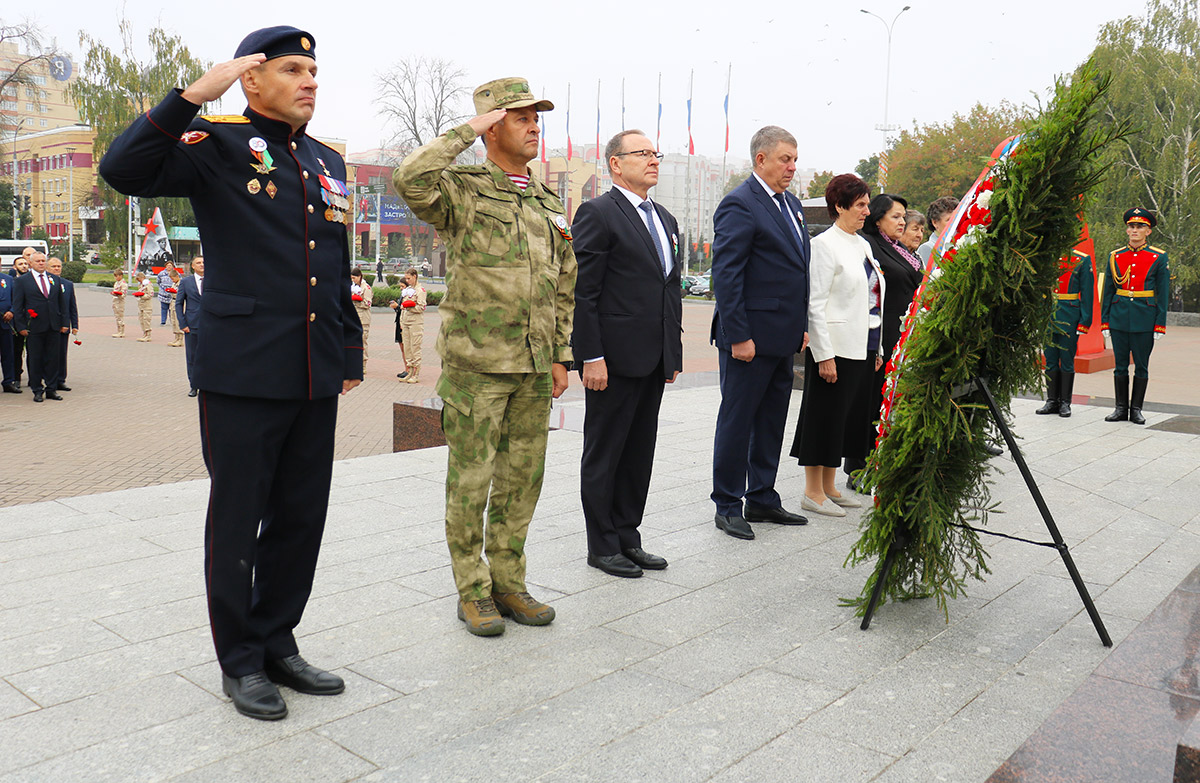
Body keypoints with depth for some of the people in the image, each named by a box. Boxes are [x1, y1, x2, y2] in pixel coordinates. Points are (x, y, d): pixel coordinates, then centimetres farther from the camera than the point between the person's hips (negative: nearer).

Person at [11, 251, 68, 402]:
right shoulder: (22, 281, 1)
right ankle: (37, 391, 11)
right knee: (35, 360, 3)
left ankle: (51, 389, 15)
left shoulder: (54, 279, 12)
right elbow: (17, 306, -1)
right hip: (34, 327, -3)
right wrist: (21, 326, -7)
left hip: (53, 327, 3)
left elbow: (62, 303, 14)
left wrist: (64, 323, 8)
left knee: (52, 358, 6)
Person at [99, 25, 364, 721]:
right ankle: (241, 662, 23)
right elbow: (124, 171, -20)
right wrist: (196, 94, -23)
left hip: (316, 379, 6)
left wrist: (351, 350, 18)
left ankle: (279, 643, 29)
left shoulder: (329, 162, 15)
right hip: (242, 376, -6)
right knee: (237, 521, 7)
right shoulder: (218, 146, -3)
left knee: (301, 518, 12)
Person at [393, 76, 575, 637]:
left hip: (534, 369, 6)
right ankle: (472, 591, 15)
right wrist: (467, 130, -15)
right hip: (475, 364, -6)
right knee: (470, 480, 2)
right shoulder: (462, 191, -3)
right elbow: (409, 180, -26)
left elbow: (564, 288, 18)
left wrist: (561, 356, 12)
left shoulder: (550, 206, 15)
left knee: (522, 479, 11)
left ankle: (508, 582, 24)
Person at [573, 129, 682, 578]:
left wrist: (674, 353, 15)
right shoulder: (597, 214, -8)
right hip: (614, 358, -8)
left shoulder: (665, 220, 17)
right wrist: (591, 357, -18)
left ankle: (628, 538, 26)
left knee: (639, 453, 14)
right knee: (604, 454, 4)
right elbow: (582, 292, -13)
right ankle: (603, 547, 14)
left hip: (654, 359, 8)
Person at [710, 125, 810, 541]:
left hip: (782, 337, 9)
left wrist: (802, 325, 15)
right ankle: (727, 506, 12)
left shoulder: (791, 203, 16)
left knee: (771, 420, 15)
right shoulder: (739, 205, -12)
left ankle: (762, 499, 27)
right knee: (737, 420, 1)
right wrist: (738, 335, -20)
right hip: (749, 337, -9)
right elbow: (725, 274, -17)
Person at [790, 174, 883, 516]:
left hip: (863, 347, 9)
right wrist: (824, 355, -18)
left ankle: (829, 488, 22)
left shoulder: (862, 244, 15)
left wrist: (878, 349, 16)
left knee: (850, 416, 12)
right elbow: (815, 304, -14)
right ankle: (813, 492, 8)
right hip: (835, 347, -8)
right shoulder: (825, 244, -10)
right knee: (826, 416, -2)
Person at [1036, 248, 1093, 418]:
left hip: (1069, 319, -3)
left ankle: (1065, 402, 12)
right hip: (1047, 317, 3)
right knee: (1050, 361, 8)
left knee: (1067, 362, 4)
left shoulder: (1082, 260, -2)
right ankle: (1052, 401, 17)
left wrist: (1084, 322, -7)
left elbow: (1087, 294, -3)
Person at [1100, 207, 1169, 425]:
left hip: (1145, 319, -2)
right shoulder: (1115, 256, 6)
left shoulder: (1159, 258, 0)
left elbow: (1163, 293, 0)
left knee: (1141, 366, 4)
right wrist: (1104, 321, 4)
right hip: (1119, 318, 2)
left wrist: (1160, 325, -6)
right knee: (1121, 365, 6)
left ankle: (1136, 409, 13)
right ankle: (1121, 408, 15)